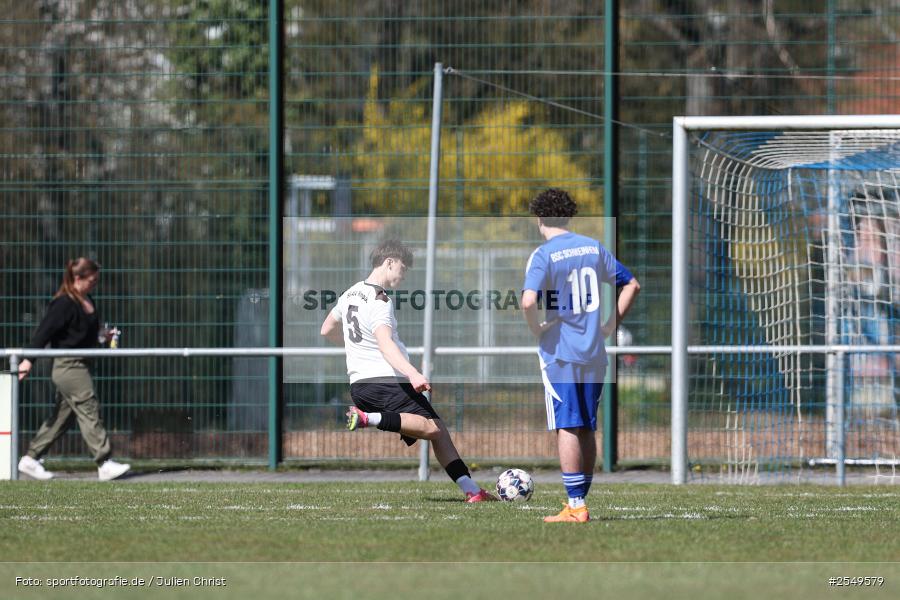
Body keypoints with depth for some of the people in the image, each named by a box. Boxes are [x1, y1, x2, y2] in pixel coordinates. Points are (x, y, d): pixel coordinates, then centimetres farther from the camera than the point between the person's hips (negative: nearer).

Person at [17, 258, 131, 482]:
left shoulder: (87, 302, 11)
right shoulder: (64, 304, -16)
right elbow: (44, 332, -18)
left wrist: (103, 336, 7)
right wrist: (28, 360, -21)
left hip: (79, 365, 10)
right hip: (69, 367, -10)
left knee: (61, 417, 13)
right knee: (90, 412, -8)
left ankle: (30, 459, 20)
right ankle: (105, 465, -7)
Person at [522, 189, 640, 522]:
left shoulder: (543, 255, -10)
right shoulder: (593, 247, 8)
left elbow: (528, 301, -25)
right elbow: (632, 285, 14)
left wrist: (536, 329, -8)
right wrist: (611, 324, 14)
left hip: (559, 354, -5)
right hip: (594, 354, 5)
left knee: (567, 428, -4)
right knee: (587, 429, 12)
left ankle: (575, 506, -8)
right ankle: (581, 500, 17)